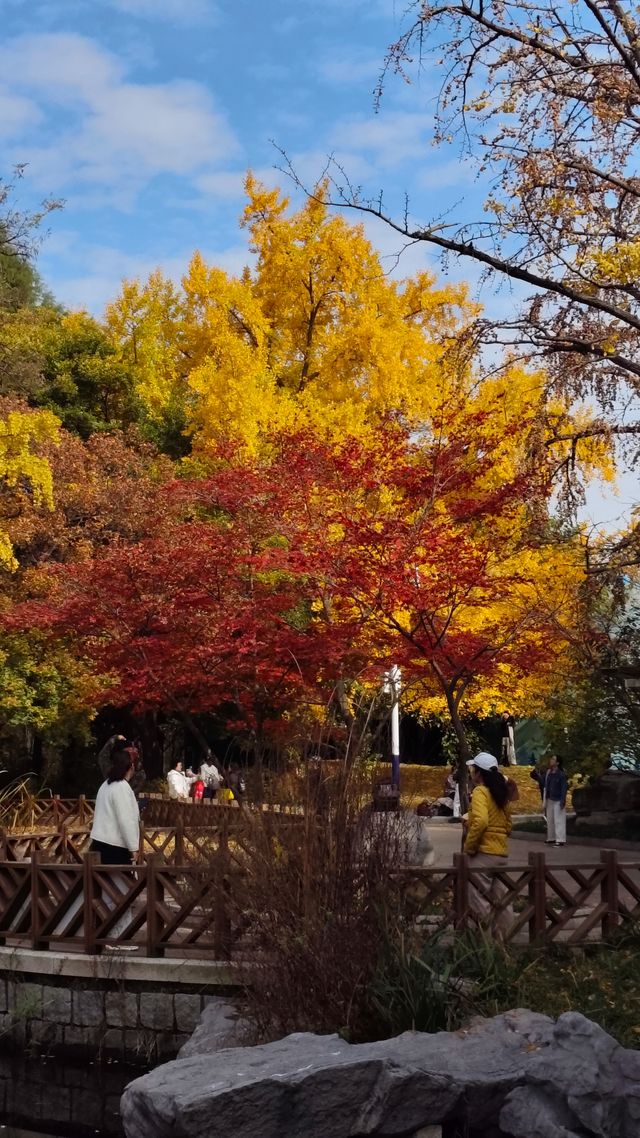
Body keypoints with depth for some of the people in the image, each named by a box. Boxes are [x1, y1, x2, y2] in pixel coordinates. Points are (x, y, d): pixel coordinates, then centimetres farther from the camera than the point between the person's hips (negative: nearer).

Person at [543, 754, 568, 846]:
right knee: (550, 820, 13)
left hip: (558, 800, -8)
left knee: (559, 820, -7)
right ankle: (551, 838, 23)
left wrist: (562, 801, -17)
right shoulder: (548, 772, 7)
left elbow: (564, 788, -13)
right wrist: (544, 801, 13)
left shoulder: (561, 774, -13)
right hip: (550, 800, 8)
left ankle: (560, 840, -6)